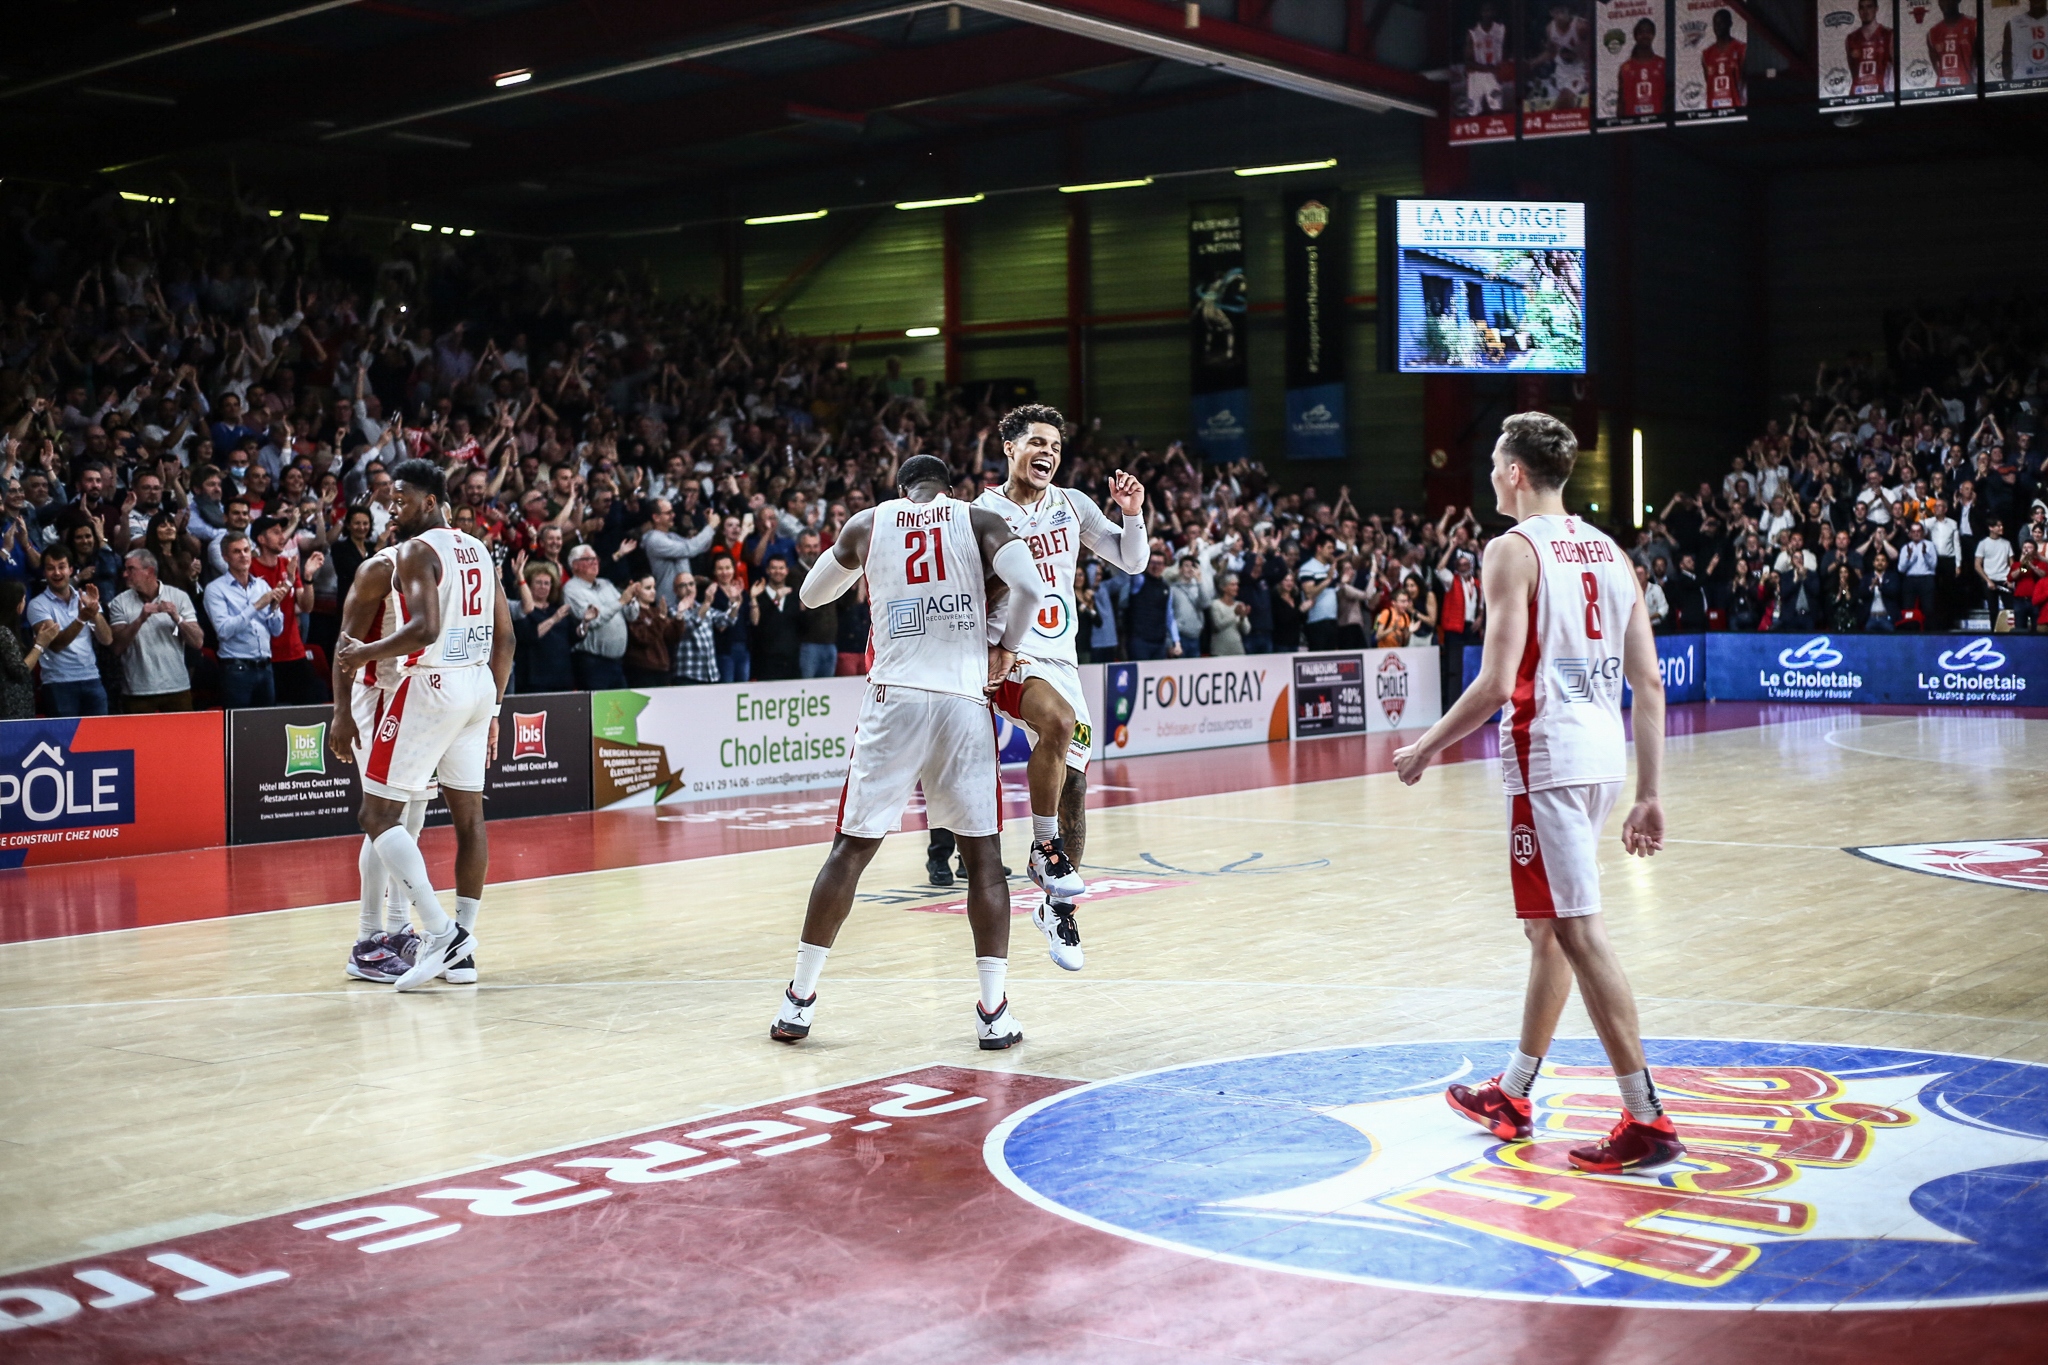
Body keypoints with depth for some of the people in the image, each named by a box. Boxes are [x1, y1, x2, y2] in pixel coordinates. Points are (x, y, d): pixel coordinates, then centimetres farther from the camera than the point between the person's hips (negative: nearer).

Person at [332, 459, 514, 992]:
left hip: (431, 686, -8)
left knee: (378, 816, -3)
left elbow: (425, 628, -23)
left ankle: (440, 932, -14)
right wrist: (493, 708, 20)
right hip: (479, 687, 8)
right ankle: (463, 947, 14)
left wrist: (365, 654, -10)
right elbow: (505, 637, 15)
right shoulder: (478, 549, 16)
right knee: (469, 816, 11)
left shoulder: (415, 551, -9)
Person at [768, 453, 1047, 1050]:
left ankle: (798, 1001, 13)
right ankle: (994, 1011, 3)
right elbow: (1029, 588, -11)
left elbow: (810, 594, 24)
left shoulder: (867, 524, 10)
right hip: (964, 703, -1)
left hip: (893, 700, 1)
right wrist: (1006, 648, 5)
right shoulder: (978, 520, 5)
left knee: (850, 849, 9)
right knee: (982, 854, 7)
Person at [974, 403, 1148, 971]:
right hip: (1007, 656, -5)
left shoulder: (1073, 505, 7)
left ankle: (1057, 908, 20)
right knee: (1059, 721, -34)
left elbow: (1132, 561, 11)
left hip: (1060, 660, 5)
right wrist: (993, 655, -20)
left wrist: (1132, 514, -8)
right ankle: (1045, 848, -17)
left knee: (1073, 783, 2)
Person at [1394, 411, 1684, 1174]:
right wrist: (1649, 795, 12)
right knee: (1547, 927, 19)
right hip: (1604, 754, 9)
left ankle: (1647, 1121, -6)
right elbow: (1649, 684, 10)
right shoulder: (1608, 552, 13)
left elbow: (1497, 685, -18)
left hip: (1548, 758, -9)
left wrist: (1428, 747, -5)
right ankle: (1512, 1096, 31)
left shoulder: (1513, 550, -9)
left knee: (1578, 933, -6)